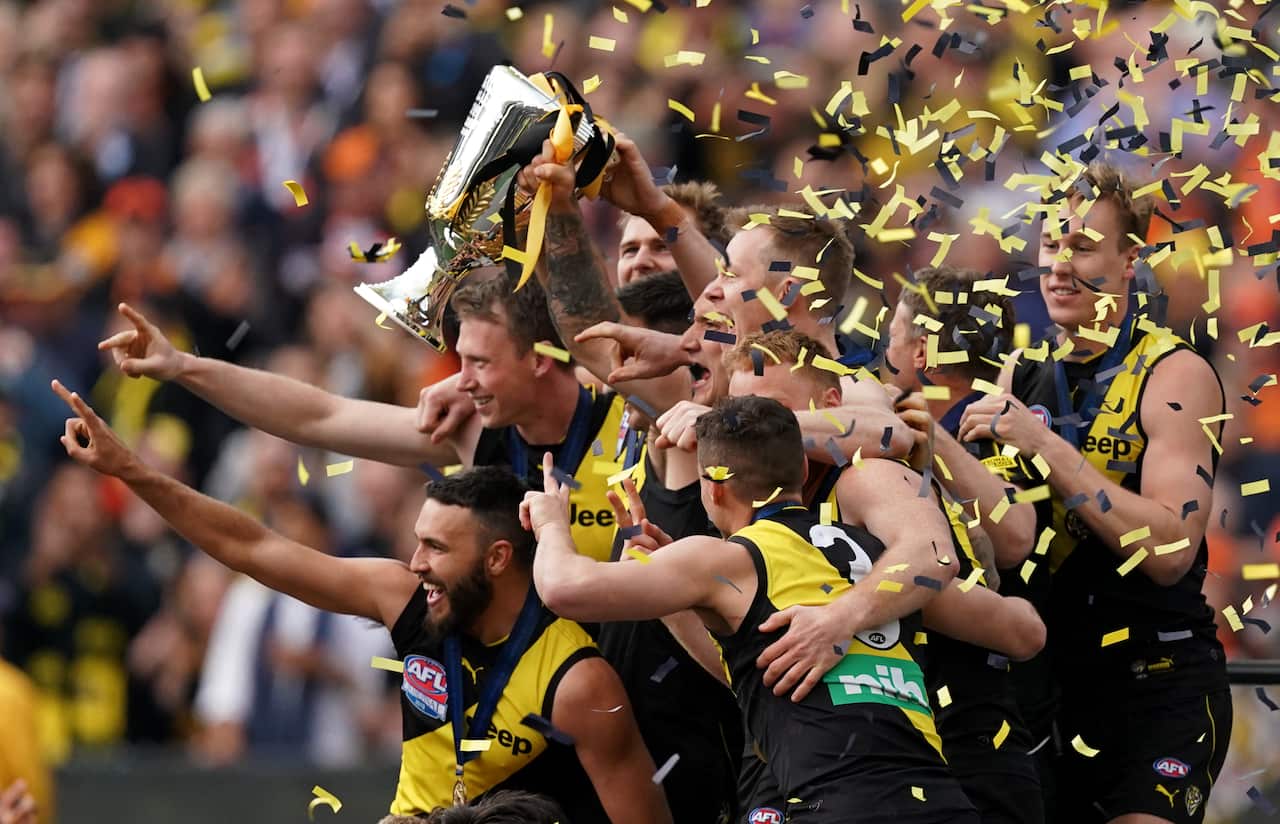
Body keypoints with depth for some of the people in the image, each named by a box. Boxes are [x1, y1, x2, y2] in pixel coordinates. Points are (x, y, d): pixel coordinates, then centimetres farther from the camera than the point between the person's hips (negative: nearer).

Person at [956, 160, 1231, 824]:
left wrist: (1045, 447, -25)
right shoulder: (1024, 376, 8)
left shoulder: (1176, 376, -10)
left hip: (1159, 687, -6)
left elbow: (1170, 549, -22)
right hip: (1051, 679, 6)